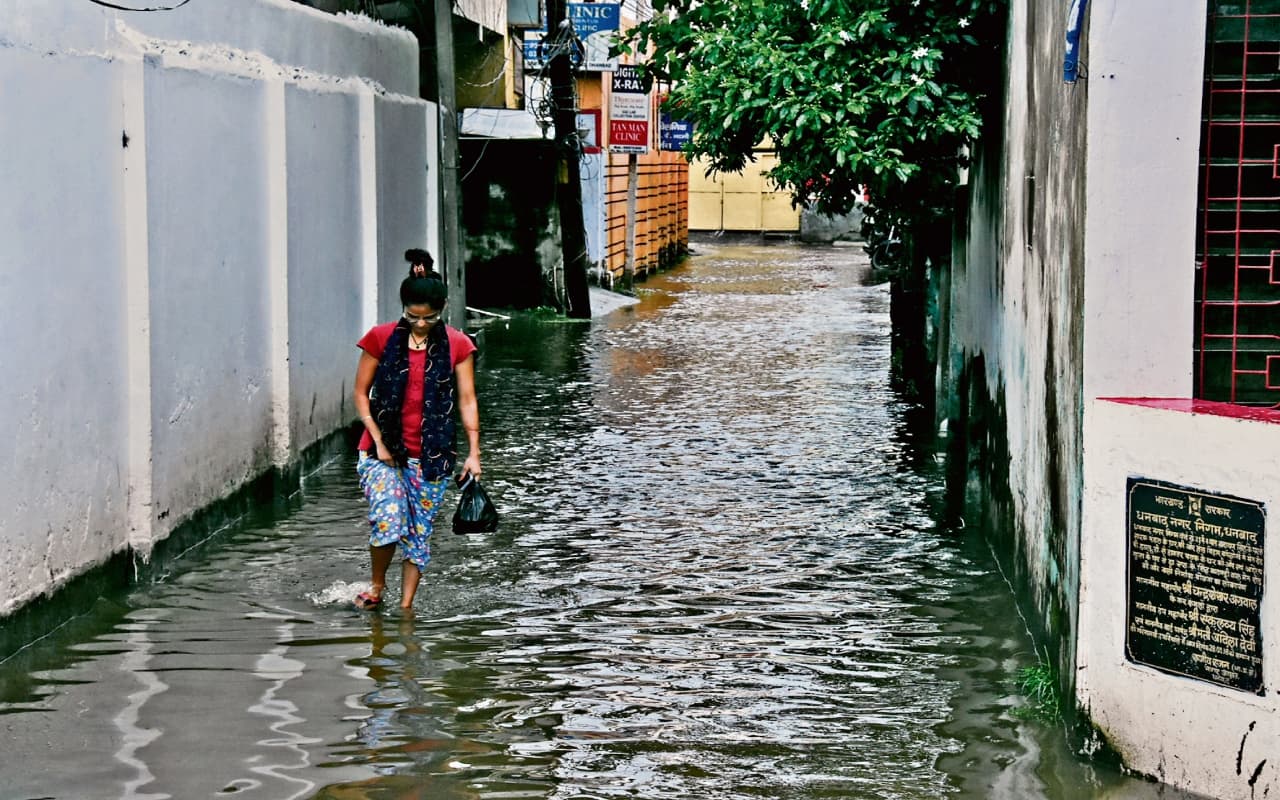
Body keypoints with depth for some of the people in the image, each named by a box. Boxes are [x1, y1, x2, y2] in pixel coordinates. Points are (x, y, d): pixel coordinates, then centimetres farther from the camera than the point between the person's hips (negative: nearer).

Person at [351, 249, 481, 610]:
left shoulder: (456, 345, 1)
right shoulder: (381, 338, -2)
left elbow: (467, 400, 3)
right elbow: (361, 393, 3)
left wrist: (473, 452, -3)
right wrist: (378, 441, -6)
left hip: (431, 454, 1)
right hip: (384, 451, -1)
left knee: (419, 532, 5)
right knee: (388, 521, -17)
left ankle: (406, 606, 16)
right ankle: (377, 586, 8)